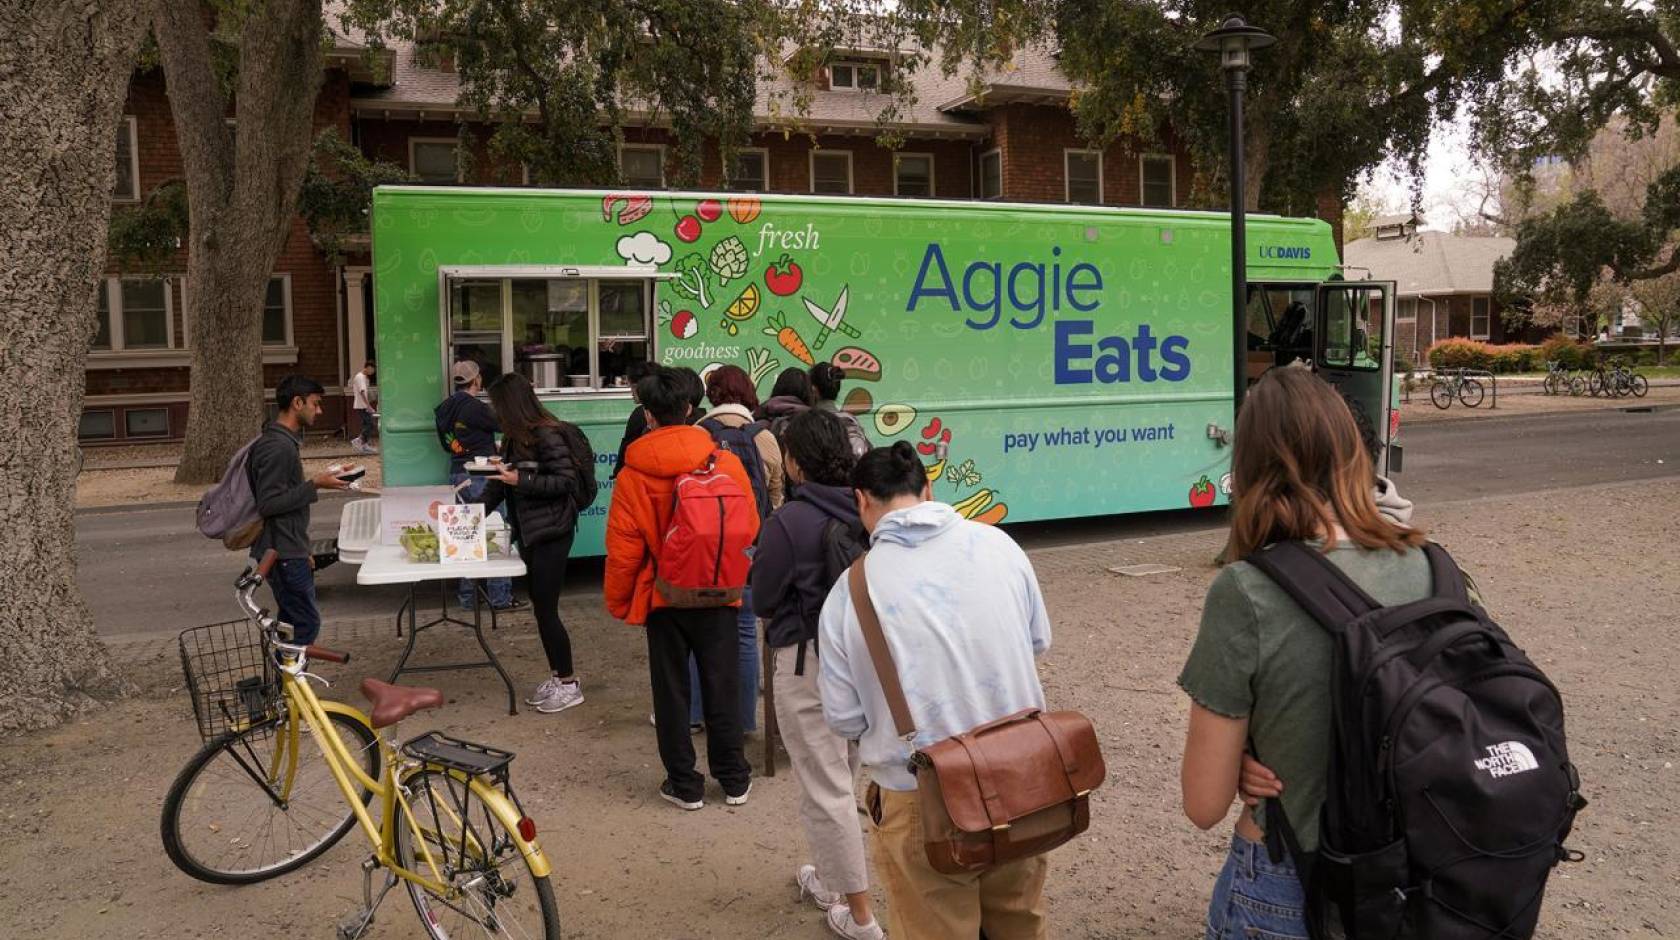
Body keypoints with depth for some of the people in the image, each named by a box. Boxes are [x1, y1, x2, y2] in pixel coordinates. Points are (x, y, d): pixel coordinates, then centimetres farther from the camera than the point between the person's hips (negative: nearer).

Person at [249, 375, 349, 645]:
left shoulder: (287, 441, 14)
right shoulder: (278, 447, -18)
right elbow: (268, 504, -23)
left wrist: (302, 549, 21)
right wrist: (313, 485, -19)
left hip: (289, 551, 10)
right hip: (282, 554, -10)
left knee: (292, 622, 15)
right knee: (307, 623, -6)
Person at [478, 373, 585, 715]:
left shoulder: (547, 436, -16)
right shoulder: (514, 437, 11)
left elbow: (565, 481, -19)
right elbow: (500, 483, 14)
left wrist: (520, 480, -20)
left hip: (551, 534, -9)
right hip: (528, 532, 9)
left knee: (545, 609, -4)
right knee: (541, 608, 13)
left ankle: (569, 683, 9)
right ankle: (556, 676, 25)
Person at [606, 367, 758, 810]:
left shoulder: (633, 474, -12)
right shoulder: (727, 462, -8)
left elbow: (623, 549, -9)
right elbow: (749, 527, 0)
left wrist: (617, 600, 5)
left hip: (664, 596, -1)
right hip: (719, 594, 1)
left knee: (671, 691, 12)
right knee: (722, 687, 13)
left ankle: (684, 784, 20)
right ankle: (734, 779, 24)